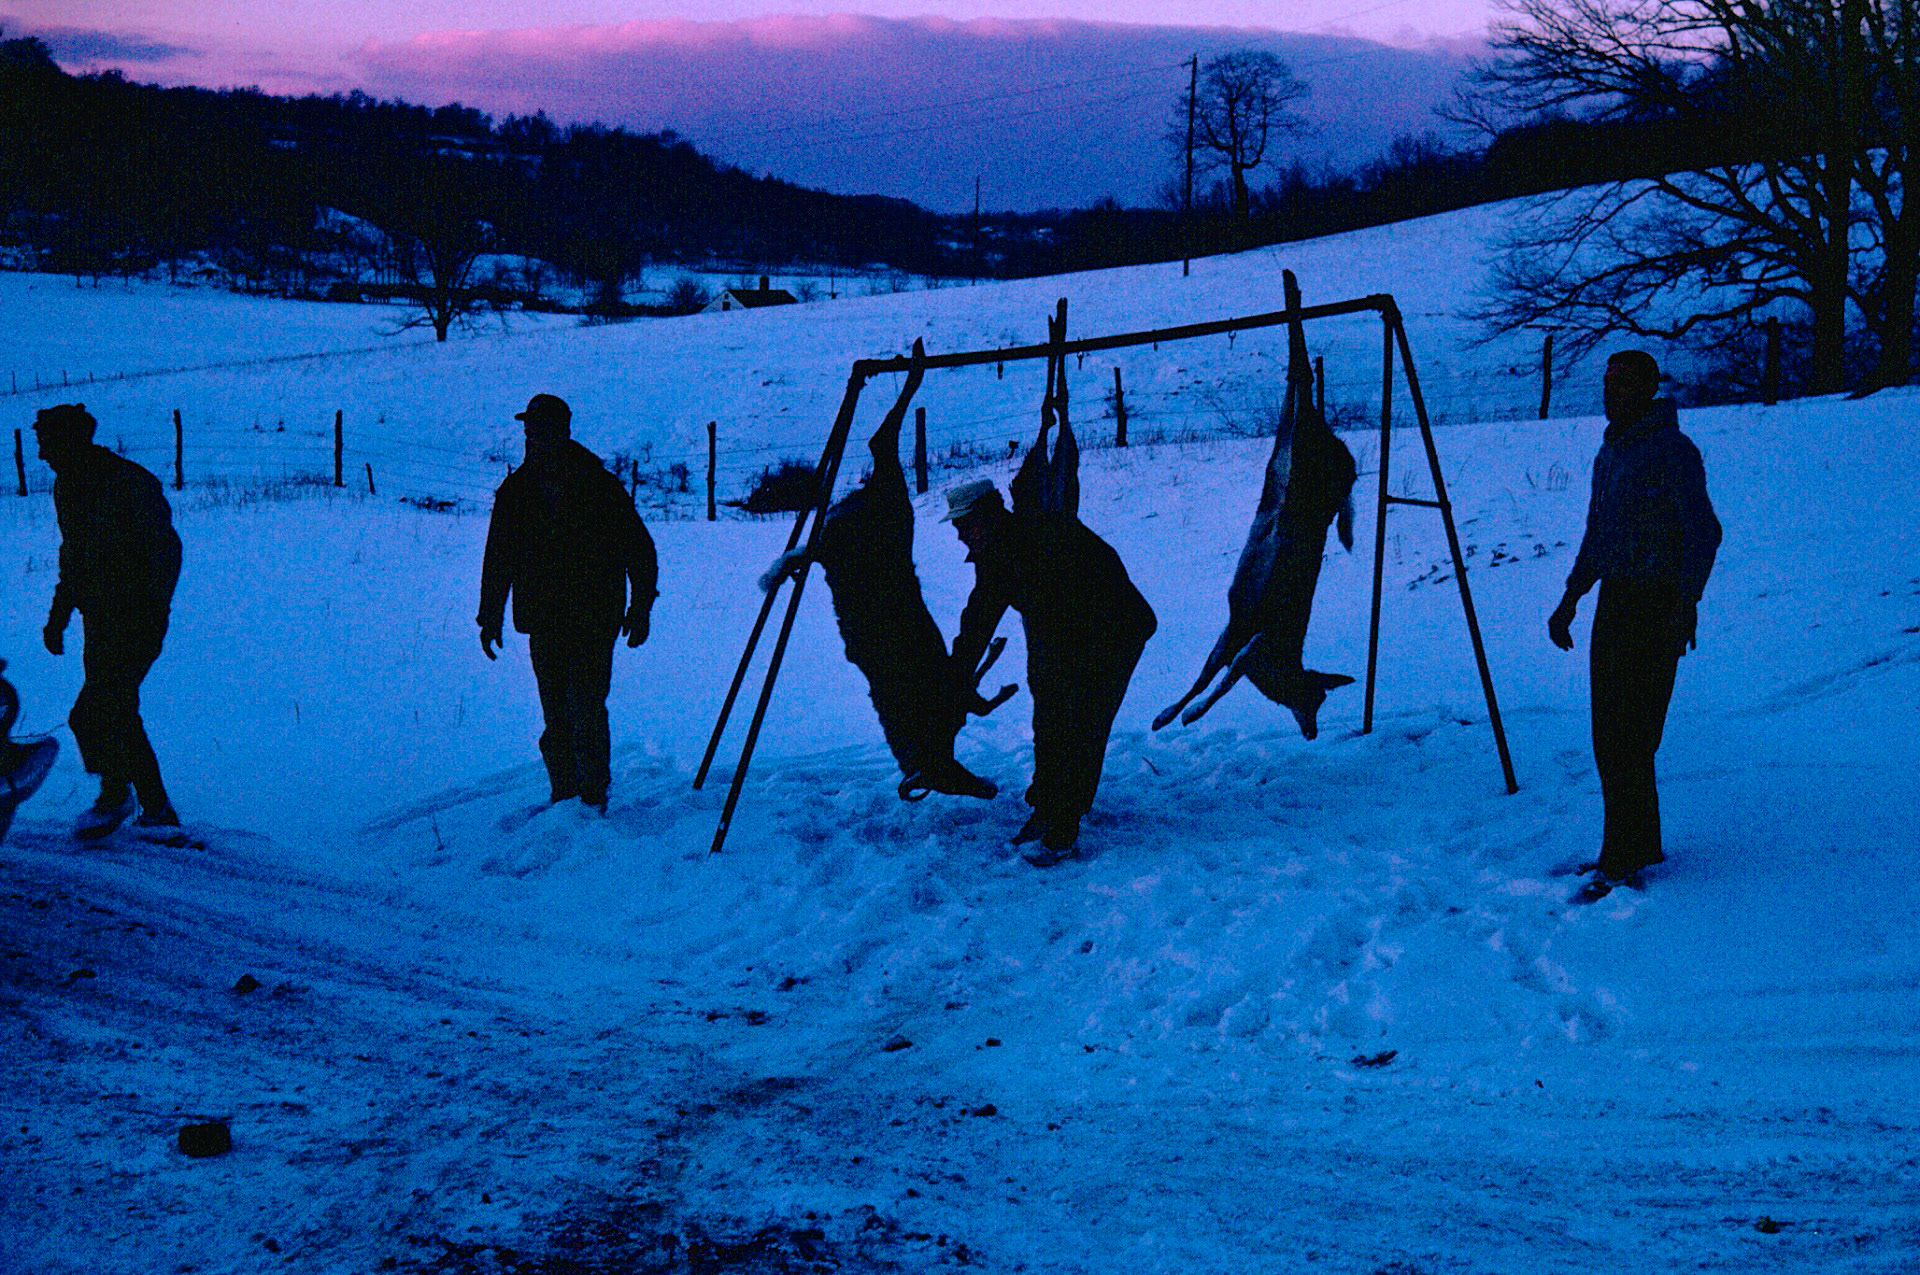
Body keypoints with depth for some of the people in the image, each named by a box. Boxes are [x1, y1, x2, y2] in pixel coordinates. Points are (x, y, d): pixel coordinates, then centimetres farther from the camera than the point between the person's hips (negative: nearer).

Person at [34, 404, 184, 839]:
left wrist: (154, 612, -21)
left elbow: (165, 550, -15)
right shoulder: (67, 487, 10)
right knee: (119, 715, 10)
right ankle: (156, 809, 19)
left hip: (136, 623, -8)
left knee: (92, 714, -13)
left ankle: (116, 795, 8)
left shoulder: (131, 485, -16)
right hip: (100, 622, 8)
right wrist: (59, 617, 20)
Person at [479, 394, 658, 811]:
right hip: (544, 625, 3)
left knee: (586, 712, -9)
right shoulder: (515, 492, 6)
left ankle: (593, 796, 2)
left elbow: (640, 551, 3)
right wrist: (491, 617, 12)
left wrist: (640, 609, 0)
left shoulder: (601, 488, -3)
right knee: (556, 718, 5)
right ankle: (564, 793, 15)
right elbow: (498, 560, 15)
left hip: (594, 623, -3)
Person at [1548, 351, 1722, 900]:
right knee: (1608, 731, 9)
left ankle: (1623, 858, -8)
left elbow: (1703, 531, -15)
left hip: (1656, 603, -9)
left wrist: (1688, 601, -22)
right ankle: (1641, 847, 19)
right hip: (1615, 599, 9)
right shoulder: (1609, 453, 17)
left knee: (1629, 734, -11)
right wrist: (1570, 601, 23)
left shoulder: (1672, 450, -10)